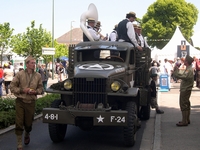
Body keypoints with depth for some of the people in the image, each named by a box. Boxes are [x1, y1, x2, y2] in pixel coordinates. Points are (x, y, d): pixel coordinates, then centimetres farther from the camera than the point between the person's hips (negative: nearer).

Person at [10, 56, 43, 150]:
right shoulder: (20, 74, -6)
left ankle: (27, 135, 47)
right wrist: (23, 90, -16)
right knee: (19, 123, -4)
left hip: (31, 102, 2)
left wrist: (35, 91, -10)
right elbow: (12, 87, -4)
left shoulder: (38, 76, 1)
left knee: (28, 123, 12)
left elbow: (40, 88, 11)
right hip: (20, 102, -2)